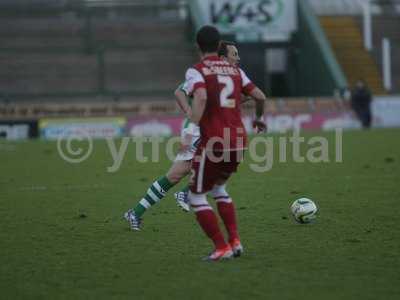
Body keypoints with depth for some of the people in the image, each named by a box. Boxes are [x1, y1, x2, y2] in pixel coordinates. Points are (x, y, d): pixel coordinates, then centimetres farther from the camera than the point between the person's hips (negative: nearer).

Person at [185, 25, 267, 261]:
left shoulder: (196, 71, -3)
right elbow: (260, 96, 13)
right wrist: (259, 118, 31)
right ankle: (235, 241, 13)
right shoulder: (234, 70, 13)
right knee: (218, 188, 26)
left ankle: (222, 248, -2)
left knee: (196, 196, 8)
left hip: (213, 142, -6)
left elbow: (201, 97, -22)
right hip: (239, 141, 6)